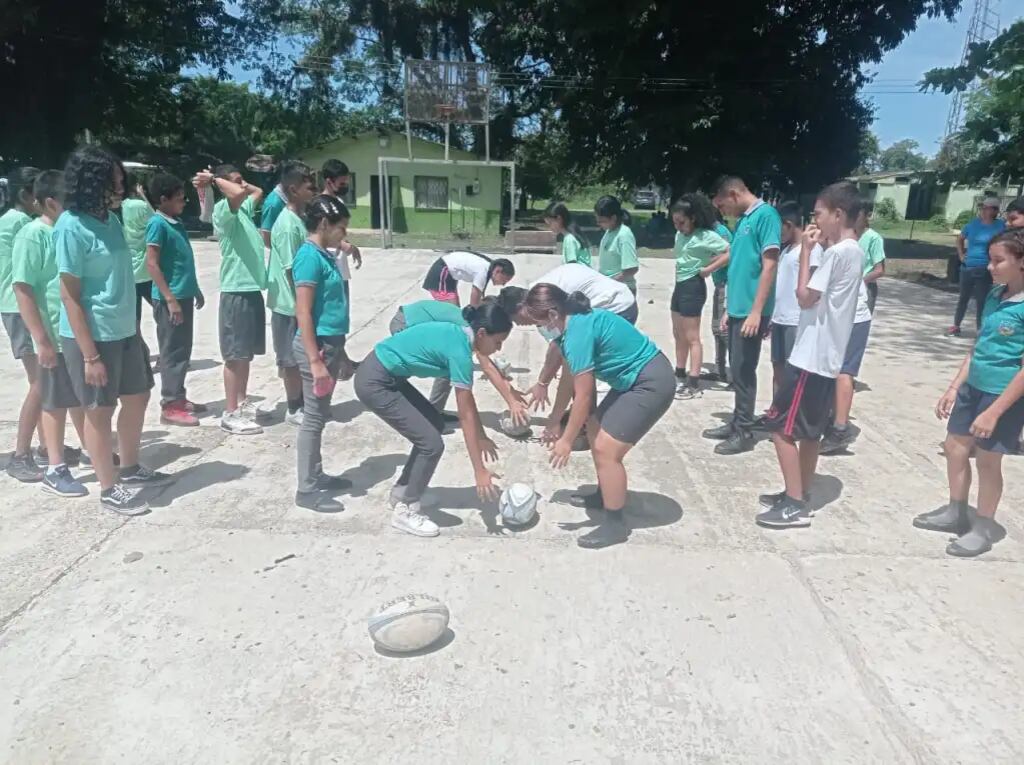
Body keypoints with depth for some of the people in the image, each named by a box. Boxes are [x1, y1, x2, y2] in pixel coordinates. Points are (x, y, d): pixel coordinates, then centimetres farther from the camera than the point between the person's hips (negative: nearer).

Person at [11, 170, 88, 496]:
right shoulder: (32, 235, -12)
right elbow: (23, 290, -15)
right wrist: (42, 340, -19)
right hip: (56, 337, -6)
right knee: (56, 402, 4)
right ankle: (55, 470, 15)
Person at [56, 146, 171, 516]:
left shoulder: (109, 218, 6)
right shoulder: (72, 228, -17)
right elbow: (70, 296, -17)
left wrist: (132, 328, 18)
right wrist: (90, 355, -19)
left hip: (124, 331, 8)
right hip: (91, 336, -8)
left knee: (137, 398, 18)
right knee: (100, 411, 5)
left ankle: (130, 469, 37)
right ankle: (110, 489, 21)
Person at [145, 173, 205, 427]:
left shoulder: (177, 223, 13)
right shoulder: (158, 224, -12)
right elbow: (152, 264, -16)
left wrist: (196, 290, 23)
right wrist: (170, 299, -20)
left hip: (185, 296, 8)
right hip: (170, 299, -8)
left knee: (183, 350, 14)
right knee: (173, 352, -3)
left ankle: (178, 397, 24)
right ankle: (170, 406, 5)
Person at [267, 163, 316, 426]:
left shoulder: (298, 220, 9)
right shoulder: (288, 226, -20)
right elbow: (292, 270, -20)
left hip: (300, 302, 9)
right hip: (291, 304, -9)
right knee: (292, 359, 3)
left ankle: (302, 404, 28)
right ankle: (294, 410, 15)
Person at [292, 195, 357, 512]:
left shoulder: (325, 255, 12)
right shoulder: (310, 256, -15)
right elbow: (303, 314, -19)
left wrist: (339, 354, 21)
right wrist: (315, 361, -23)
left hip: (330, 343, 9)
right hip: (317, 345, -9)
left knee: (320, 416, 17)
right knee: (313, 418, -2)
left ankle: (316, 475, 29)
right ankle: (306, 489, 8)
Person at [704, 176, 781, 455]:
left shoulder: (765, 215, -12)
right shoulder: (742, 220, 14)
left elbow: (769, 265, -18)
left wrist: (756, 311, -21)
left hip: (751, 310, -9)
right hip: (737, 308, 9)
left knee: (743, 370, -2)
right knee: (737, 369, 14)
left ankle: (744, 432, 8)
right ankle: (737, 423, 25)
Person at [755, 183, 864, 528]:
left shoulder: (837, 252, -16)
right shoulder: (855, 251, 14)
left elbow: (805, 297, -15)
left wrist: (806, 251, -9)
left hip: (811, 357, -10)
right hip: (827, 356, 10)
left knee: (781, 426, -5)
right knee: (808, 430, 16)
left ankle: (795, 505, 1)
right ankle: (798, 496, 25)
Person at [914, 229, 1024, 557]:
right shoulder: (994, 295, 4)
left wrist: (994, 411, -20)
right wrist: (954, 387, 12)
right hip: (973, 386, 7)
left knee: (987, 460, 6)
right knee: (955, 446, 15)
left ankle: (984, 528, 25)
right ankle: (956, 512, 34)